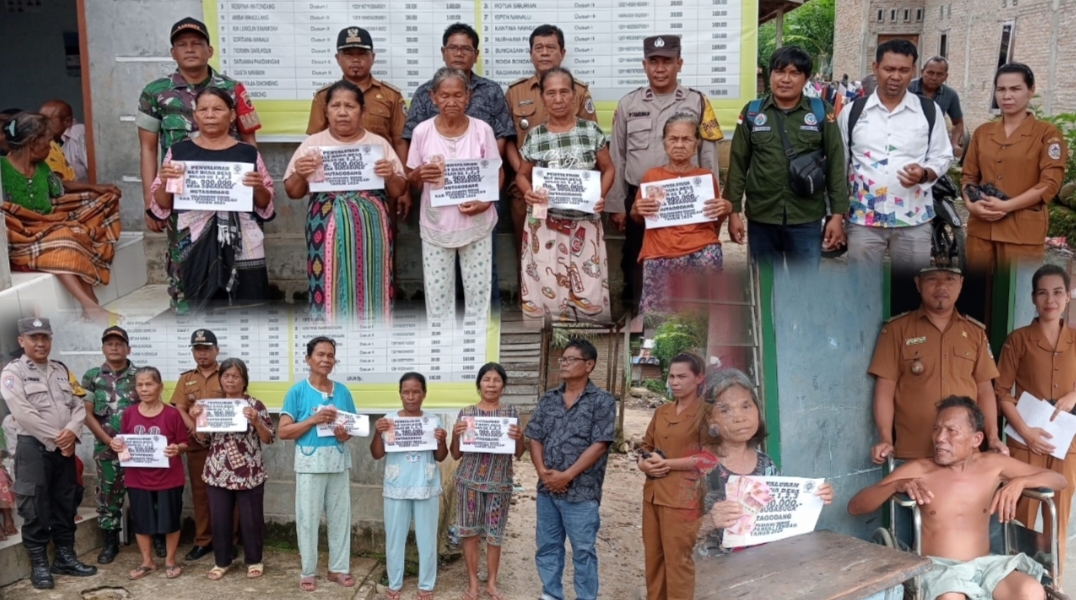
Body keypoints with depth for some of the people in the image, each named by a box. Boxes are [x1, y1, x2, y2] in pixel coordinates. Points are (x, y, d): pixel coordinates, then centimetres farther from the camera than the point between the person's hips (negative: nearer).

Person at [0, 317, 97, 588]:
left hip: (65, 447, 6)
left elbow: (78, 405, 9)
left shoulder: (61, 370, 12)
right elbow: (24, 413, -16)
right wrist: (56, 438, -14)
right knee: (36, 507, -1)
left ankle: (65, 558, 22)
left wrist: (72, 431, -10)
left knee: (66, 503, 11)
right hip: (33, 447, -6)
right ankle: (39, 564, 9)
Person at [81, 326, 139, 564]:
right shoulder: (92, 377, 3)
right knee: (108, 495, 9)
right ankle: (110, 542, 20)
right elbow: (87, 414, 1)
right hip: (106, 448, 1)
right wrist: (109, 441, -9)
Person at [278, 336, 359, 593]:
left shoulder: (342, 391, 6)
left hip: (339, 461, 3)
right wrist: (314, 420, -17)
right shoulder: (297, 392, -4)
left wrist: (346, 434, -11)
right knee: (308, 518, 4)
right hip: (310, 462, -3)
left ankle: (339, 568, 23)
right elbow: (283, 431, -7)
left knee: (340, 515, 10)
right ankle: (308, 572, 17)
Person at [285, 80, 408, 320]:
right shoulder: (313, 143, 6)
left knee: (370, 289, 2)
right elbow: (293, 192, 8)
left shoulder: (379, 143, 7)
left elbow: (399, 192, 9)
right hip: (329, 230, 0)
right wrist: (299, 175, -12)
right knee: (330, 289, -1)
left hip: (369, 230, 1)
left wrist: (391, 176, -11)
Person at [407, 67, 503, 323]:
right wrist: (419, 175, -20)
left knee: (478, 288, 9)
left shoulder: (482, 130, -5)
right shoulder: (422, 132, -4)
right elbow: (411, 182, 4)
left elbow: (498, 173, 1)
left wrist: (486, 202, -17)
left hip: (475, 224, 0)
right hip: (436, 226, 0)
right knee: (436, 292, 7)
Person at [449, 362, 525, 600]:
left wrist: (519, 437, -17)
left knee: (495, 533, 8)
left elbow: (518, 453, 4)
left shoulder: (510, 412, 1)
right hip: (469, 480, 0)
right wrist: (456, 435, -16)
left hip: (499, 482, 0)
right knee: (470, 532, 6)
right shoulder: (466, 413, 0)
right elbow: (456, 454, 3)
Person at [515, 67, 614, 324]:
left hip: (585, 223, 0)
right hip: (545, 224, 0)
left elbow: (608, 169, 8)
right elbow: (522, 174, 11)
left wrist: (600, 195, -10)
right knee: (546, 290, 0)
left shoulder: (591, 131, 1)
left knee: (590, 293, 1)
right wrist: (528, 192, -11)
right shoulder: (534, 137, 1)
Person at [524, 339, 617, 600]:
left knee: (583, 551, 3)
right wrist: (542, 471, -9)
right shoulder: (548, 399, 8)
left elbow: (599, 445, -12)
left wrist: (566, 476, -16)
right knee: (547, 546, 14)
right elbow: (535, 438, 7)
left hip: (581, 491, -5)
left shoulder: (602, 401, -7)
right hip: (547, 489, 5)